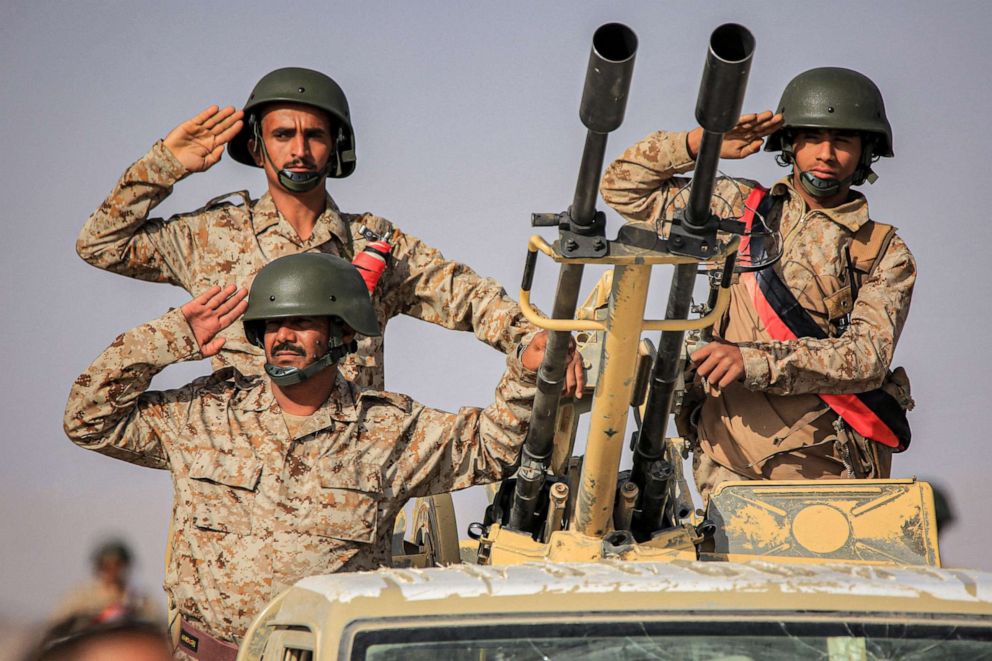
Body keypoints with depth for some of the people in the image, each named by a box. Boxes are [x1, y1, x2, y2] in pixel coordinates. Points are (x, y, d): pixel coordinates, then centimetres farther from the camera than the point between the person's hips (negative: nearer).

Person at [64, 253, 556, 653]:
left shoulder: (390, 428, 10)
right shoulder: (204, 414, 11)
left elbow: (491, 442, 16)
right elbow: (90, 419, 13)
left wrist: (524, 374, -2)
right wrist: (172, 340, 6)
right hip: (208, 650, 1)